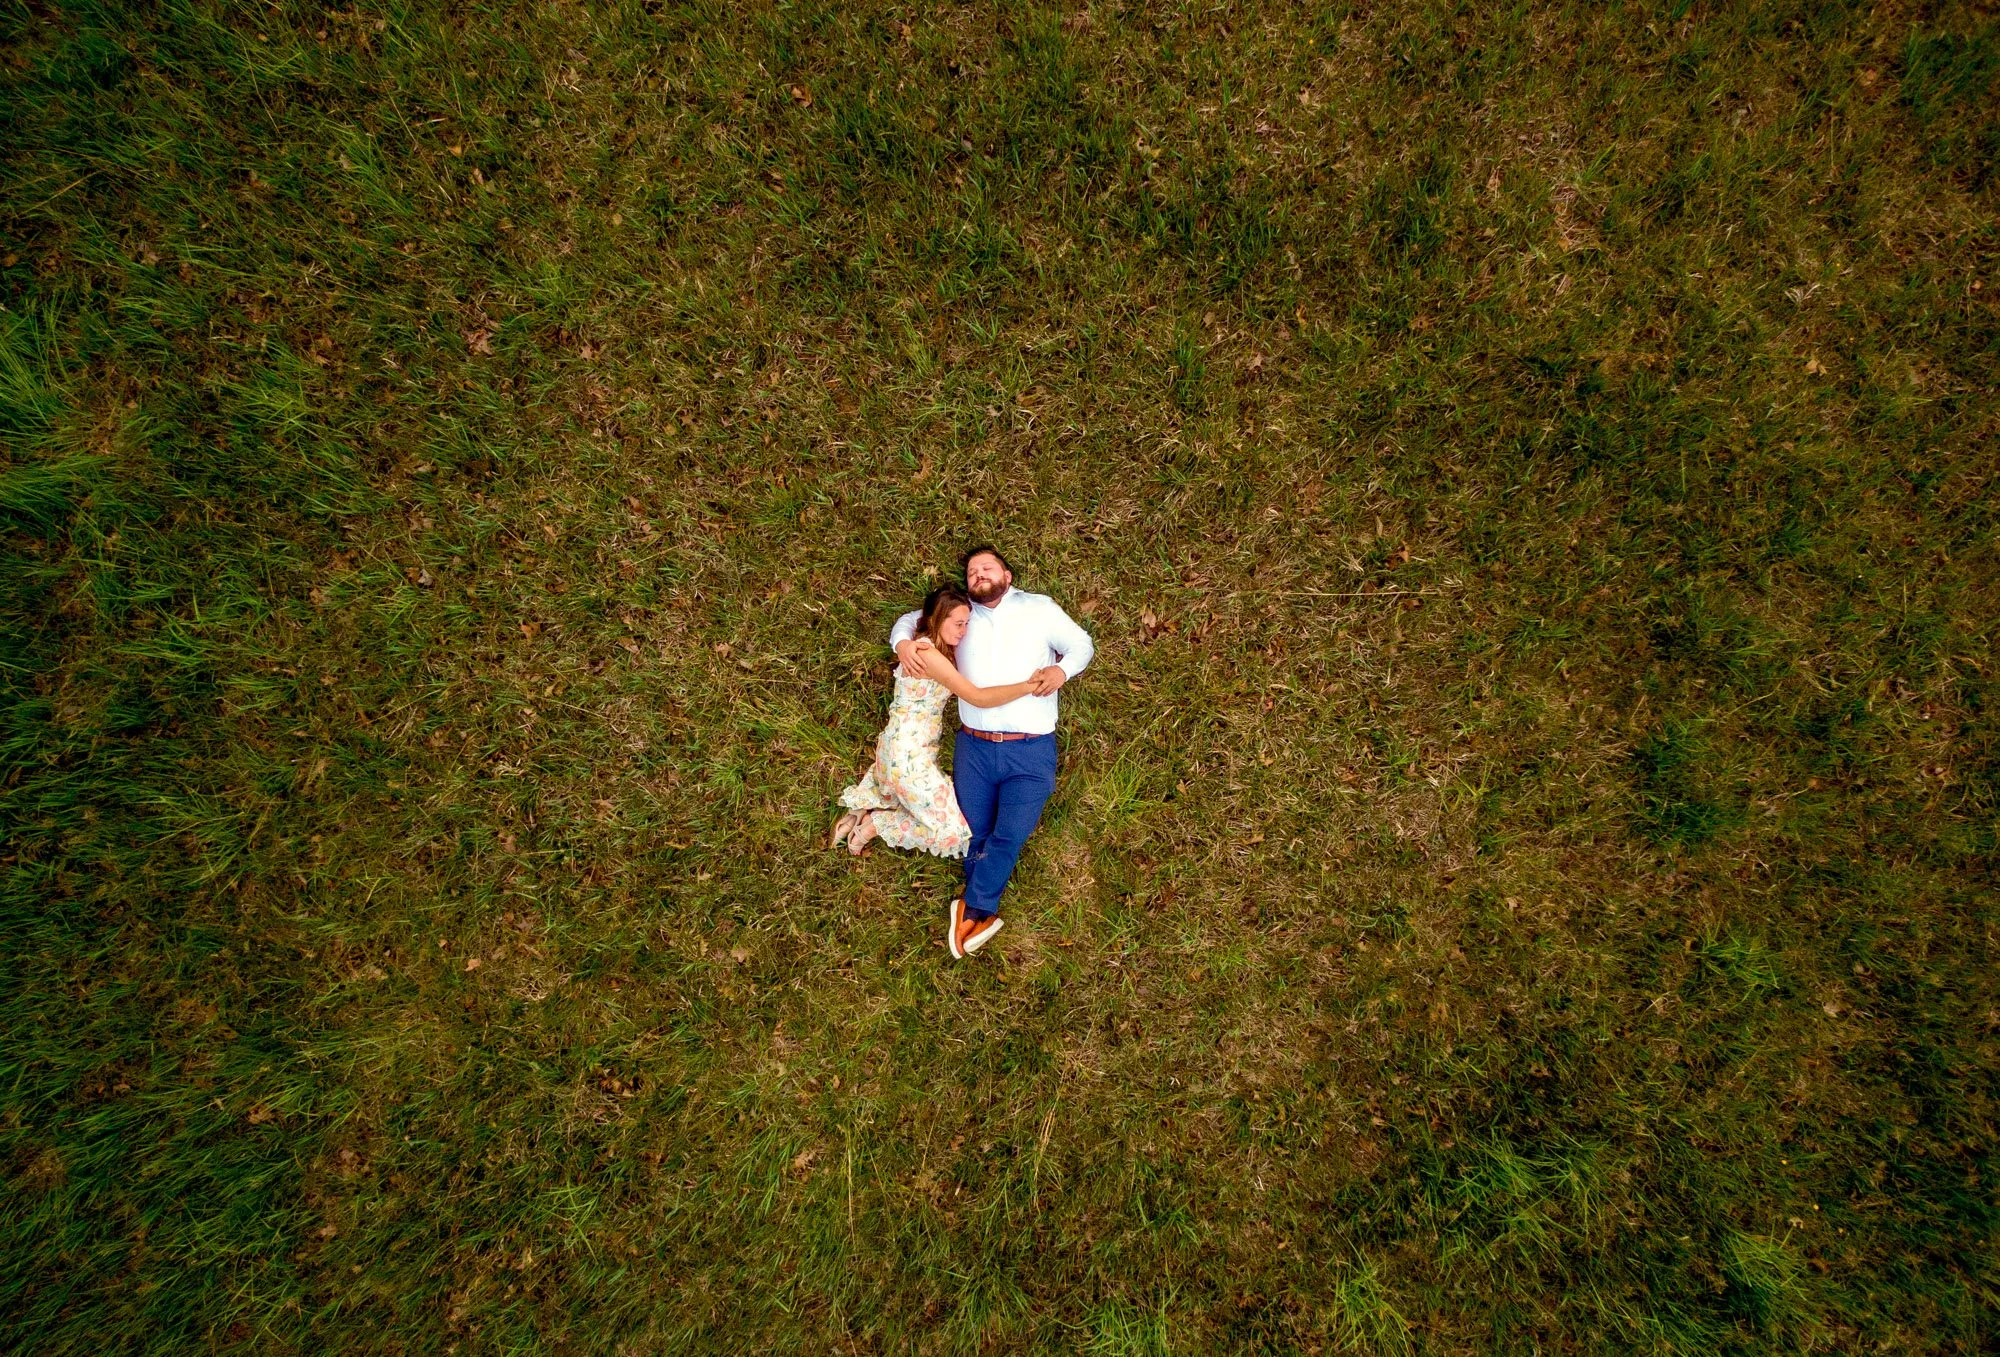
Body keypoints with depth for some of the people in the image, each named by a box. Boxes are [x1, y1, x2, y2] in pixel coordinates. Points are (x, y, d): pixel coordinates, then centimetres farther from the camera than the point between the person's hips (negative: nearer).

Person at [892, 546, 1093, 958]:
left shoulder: (1040, 608, 4)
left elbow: (1082, 643, 12)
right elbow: (911, 618, 21)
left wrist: (1061, 669, -10)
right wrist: (903, 643, -3)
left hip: (1031, 749, -2)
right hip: (974, 746, 3)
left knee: (1010, 835, -7)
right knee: (974, 833, 7)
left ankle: (971, 909, 14)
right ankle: (983, 913, 28)